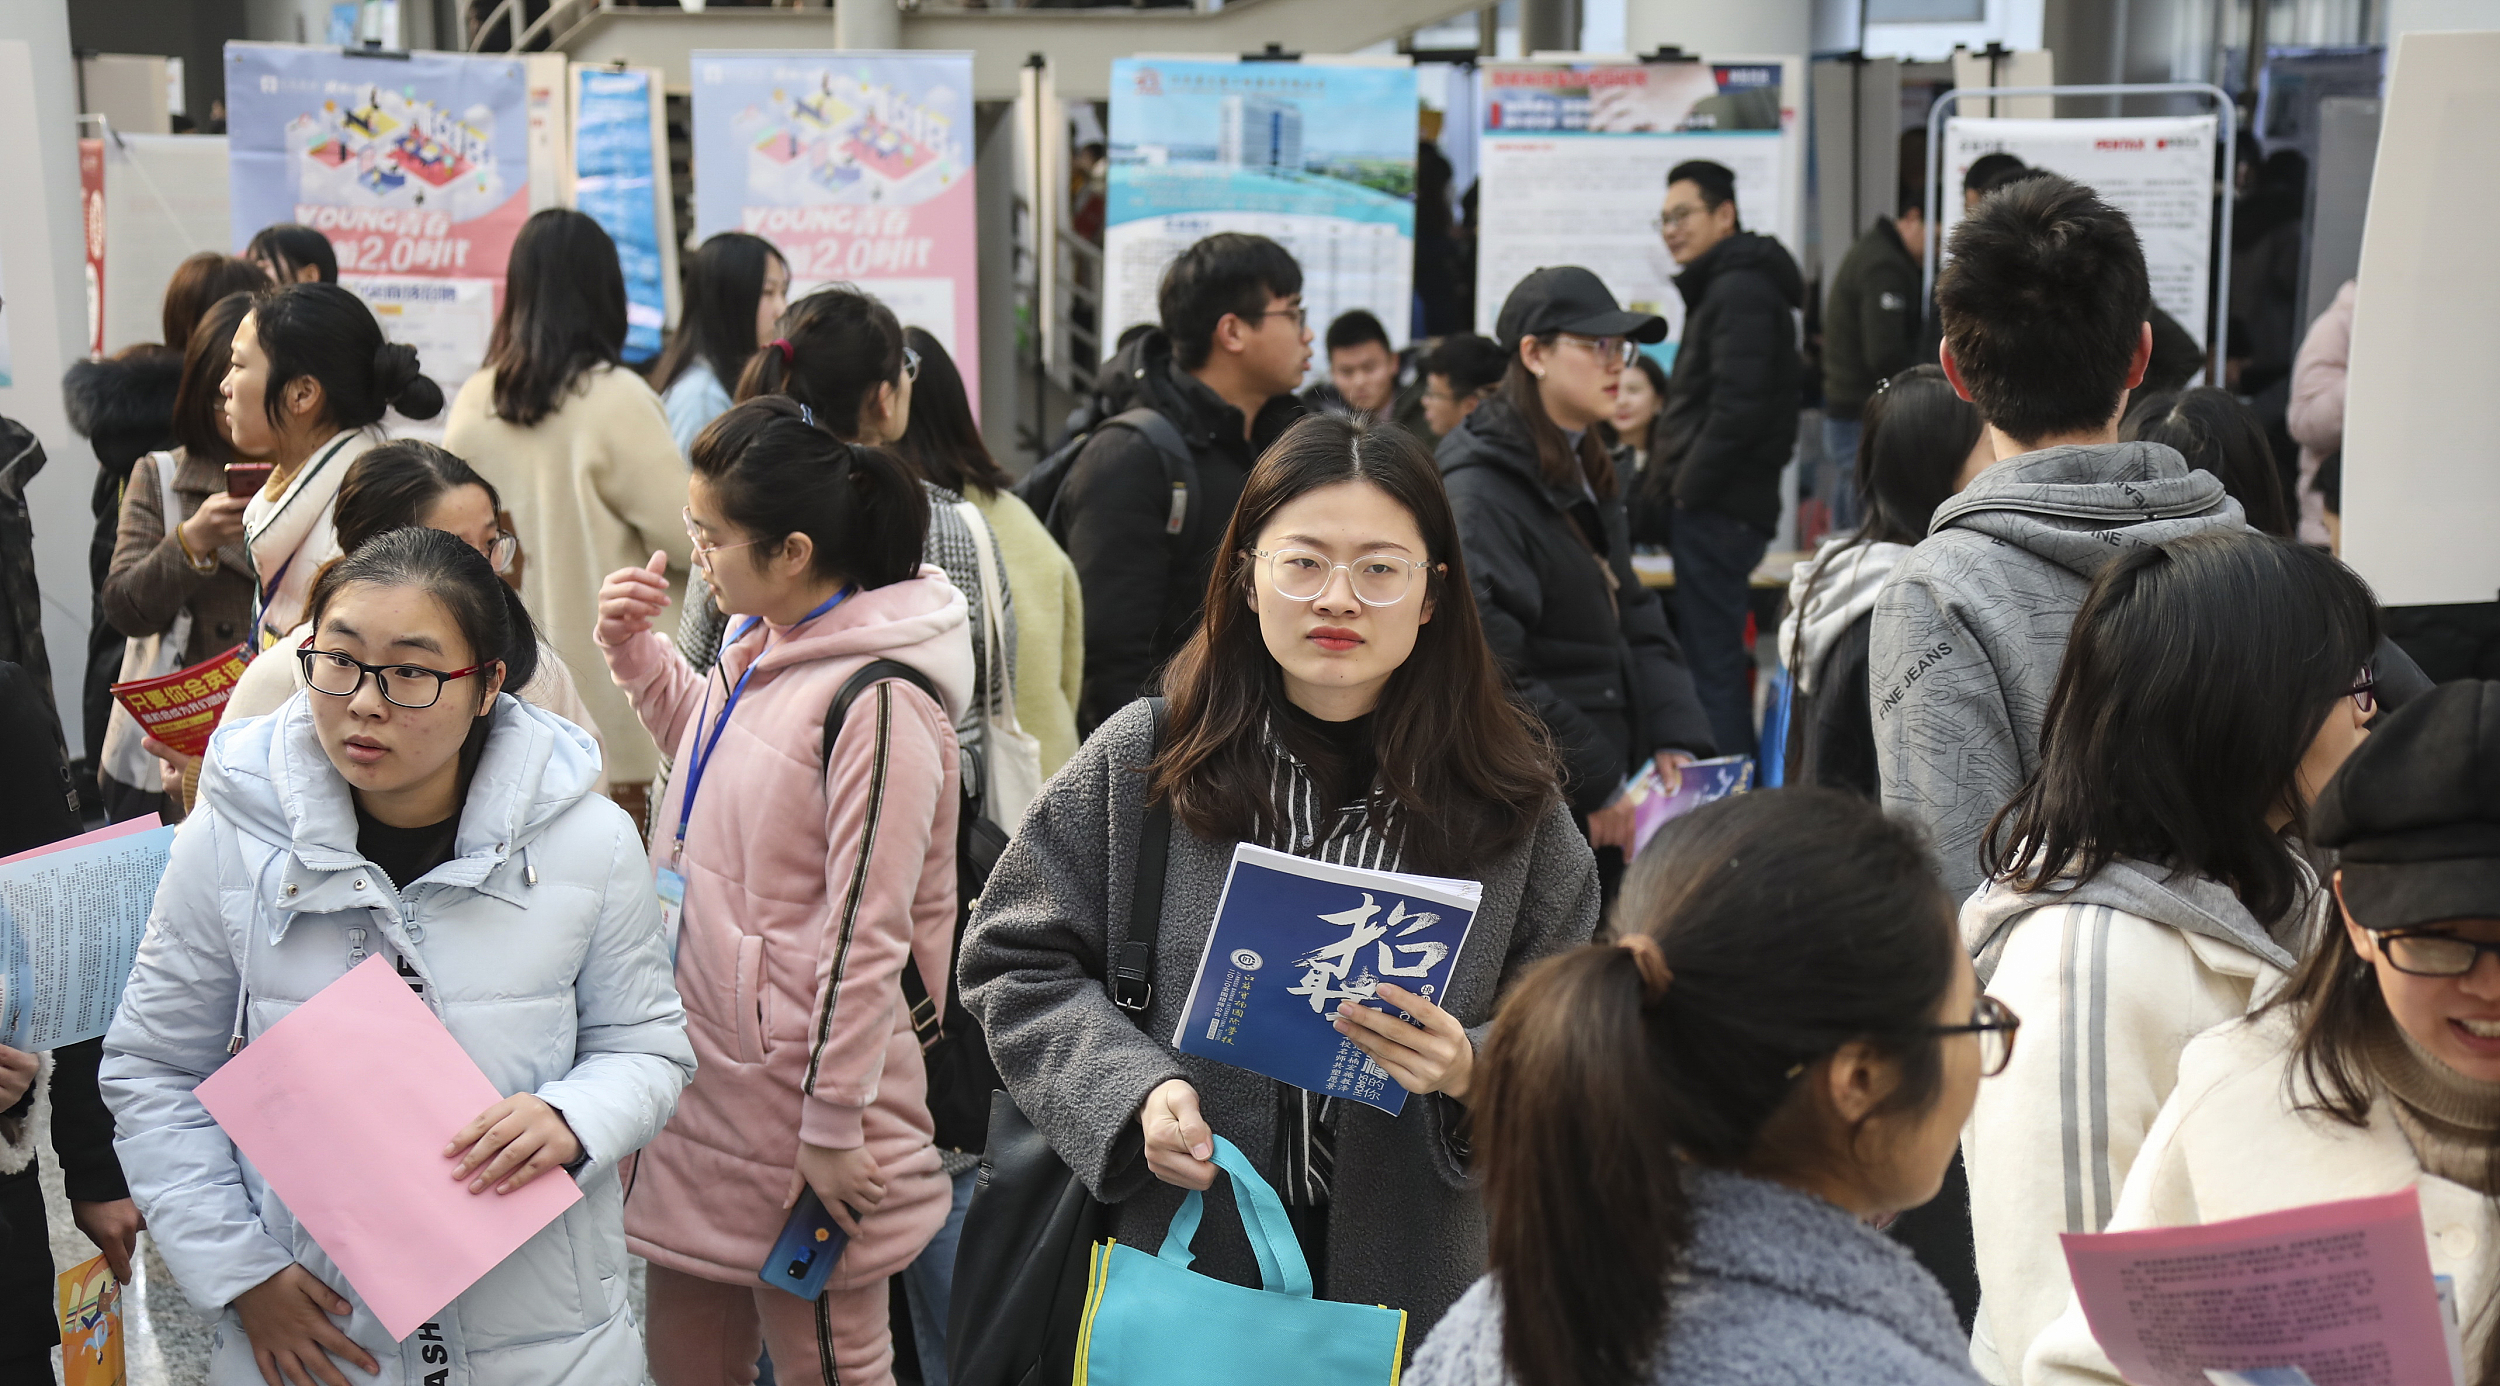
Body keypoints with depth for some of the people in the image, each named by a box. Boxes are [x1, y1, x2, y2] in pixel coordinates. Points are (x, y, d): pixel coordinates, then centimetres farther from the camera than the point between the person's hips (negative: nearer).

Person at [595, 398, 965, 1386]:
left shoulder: (879, 702, -22)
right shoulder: (756, 648, 5)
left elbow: (866, 933, -21)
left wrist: (834, 1127, -18)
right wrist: (634, 652, 11)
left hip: (794, 1110, -9)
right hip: (706, 1080, 9)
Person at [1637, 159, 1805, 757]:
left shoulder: (1741, 291, -12)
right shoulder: (1723, 287, 22)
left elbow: (1738, 408, -21)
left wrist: (1688, 488, -15)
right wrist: (1665, 488, 17)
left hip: (1718, 507, -11)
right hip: (1717, 508, 11)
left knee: (1711, 662, -9)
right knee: (1715, 657, 13)